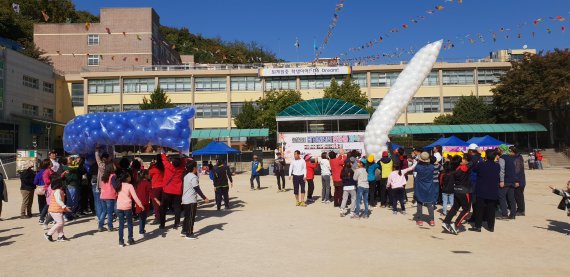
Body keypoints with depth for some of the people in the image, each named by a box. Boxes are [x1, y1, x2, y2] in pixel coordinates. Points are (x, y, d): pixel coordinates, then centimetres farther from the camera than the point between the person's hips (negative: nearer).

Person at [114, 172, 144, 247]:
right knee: (129, 223, 10)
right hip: (127, 207, -4)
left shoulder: (118, 185, 7)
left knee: (121, 224, 7)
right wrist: (141, 205, -6)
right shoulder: (129, 186, -8)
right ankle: (130, 239, 14)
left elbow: (116, 195, 11)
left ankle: (121, 241, 6)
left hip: (119, 207, 4)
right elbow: (135, 197, -11)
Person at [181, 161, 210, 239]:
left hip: (185, 200, 9)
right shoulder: (193, 177, -16)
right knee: (191, 217, -2)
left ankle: (184, 231, 24)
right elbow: (197, 189, -19)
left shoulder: (186, 176, 10)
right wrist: (204, 198, -16)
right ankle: (189, 234, 1)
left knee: (186, 216, 17)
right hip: (191, 200, -9)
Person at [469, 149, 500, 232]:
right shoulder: (497, 166, -4)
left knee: (479, 209, 5)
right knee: (491, 209, 10)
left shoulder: (481, 165, -16)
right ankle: (491, 226, 15)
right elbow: (498, 177, 8)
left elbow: (473, 169, 0)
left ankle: (477, 226, 7)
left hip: (481, 191, -3)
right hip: (493, 192, 3)